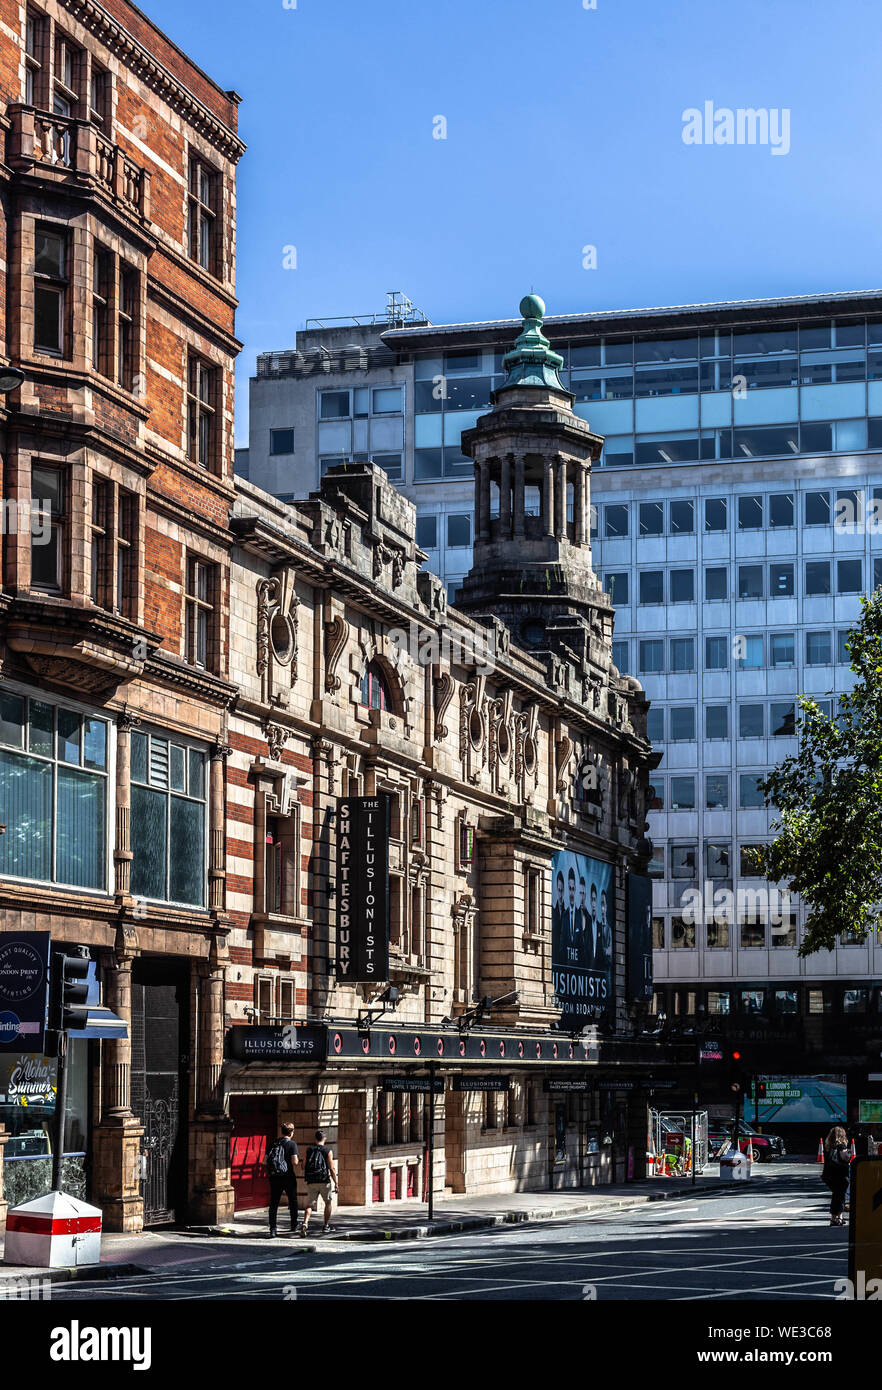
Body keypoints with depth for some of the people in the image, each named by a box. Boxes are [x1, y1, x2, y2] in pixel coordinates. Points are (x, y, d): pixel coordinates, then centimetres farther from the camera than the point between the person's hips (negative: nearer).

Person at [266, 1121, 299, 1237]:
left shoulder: (273, 1143, 8)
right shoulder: (291, 1144, -6)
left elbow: (265, 1160, 7)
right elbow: (295, 1162, -15)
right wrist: (298, 1162, 8)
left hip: (274, 1177, 3)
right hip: (288, 1176, -3)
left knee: (274, 1203, 1)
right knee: (292, 1201, 17)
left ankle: (272, 1229, -8)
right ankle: (294, 1225, 29)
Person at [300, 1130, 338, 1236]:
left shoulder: (308, 1150, 7)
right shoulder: (327, 1151, -3)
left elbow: (304, 1168, 9)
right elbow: (332, 1169, -7)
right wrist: (336, 1183, -1)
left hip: (311, 1183, 2)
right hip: (324, 1182, -2)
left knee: (309, 1205, 4)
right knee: (328, 1203, 19)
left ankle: (305, 1224, -21)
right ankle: (326, 1226, 20)